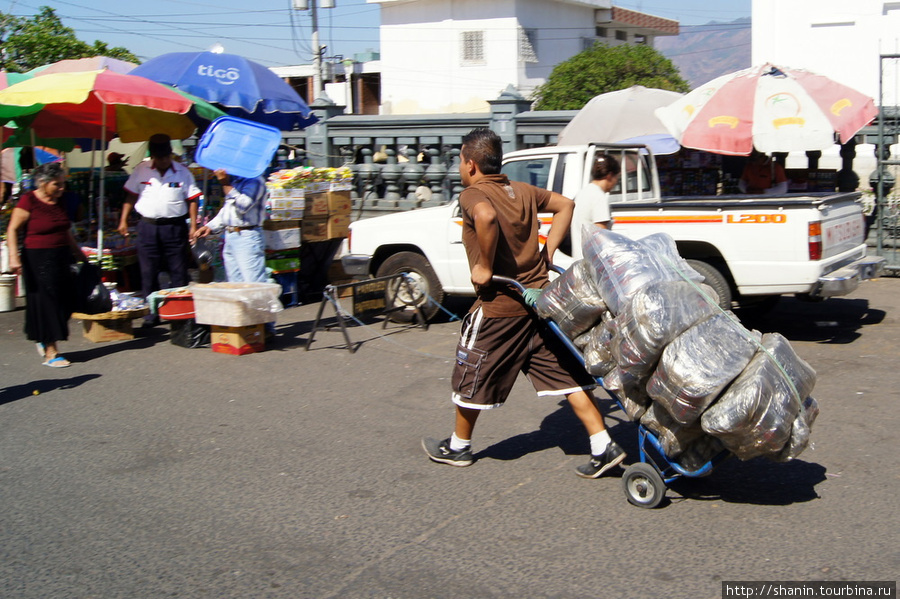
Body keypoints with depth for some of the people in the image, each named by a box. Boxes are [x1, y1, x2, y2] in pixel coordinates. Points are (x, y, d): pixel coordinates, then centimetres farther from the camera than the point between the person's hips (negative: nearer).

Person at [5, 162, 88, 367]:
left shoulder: (58, 202, 11)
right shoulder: (28, 201, -10)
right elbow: (12, 230, -10)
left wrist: (78, 253, 27)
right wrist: (14, 256, -19)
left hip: (61, 258, 7)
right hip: (38, 260, -7)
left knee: (64, 301, 6)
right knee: (46, 302, -2)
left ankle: (44, 340, 28)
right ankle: (50, 353, 5)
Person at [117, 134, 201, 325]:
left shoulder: (182, 172, 1)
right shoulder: (141, 170, 6)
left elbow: (192, 200, 2)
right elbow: (131, 196, 10)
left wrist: (193, 225, -4)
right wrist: (123, 220, 4)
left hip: (174, 227, -2)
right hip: (148, 226, 2)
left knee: (178, 272, 1)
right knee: (148, 273, 5)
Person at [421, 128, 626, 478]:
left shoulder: (472, 195, -11)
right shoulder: (522, 191, 12)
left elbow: (486, 216, -34)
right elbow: (565, 205, 20)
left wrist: (484, 266, -24)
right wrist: (548, 251, 15)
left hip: (498, 306, -7)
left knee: (472, 379, 12)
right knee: (567, 376, 8)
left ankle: (458, 446, 29)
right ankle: (603, 447, 4)